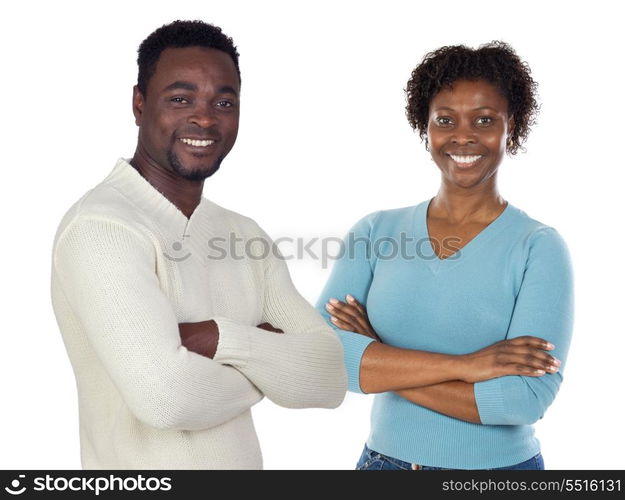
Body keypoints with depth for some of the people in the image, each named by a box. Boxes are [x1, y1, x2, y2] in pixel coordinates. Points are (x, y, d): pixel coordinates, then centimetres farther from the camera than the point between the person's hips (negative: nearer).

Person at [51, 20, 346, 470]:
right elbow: (164, 396, -32)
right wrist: (270, 357, -14)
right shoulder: (100, 227, -20)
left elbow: (329, 378, -7)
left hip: (243, 459, 6)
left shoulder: (243, 234, 1)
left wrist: (224, 340, -23)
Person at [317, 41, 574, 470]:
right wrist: (461, 365, -23)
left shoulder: (540, 247, -11)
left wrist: (377, 365, -17)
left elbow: (530, 396, -21)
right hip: (383, 458, 2)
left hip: (498, 465, -2)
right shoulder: (374, 233, -4)